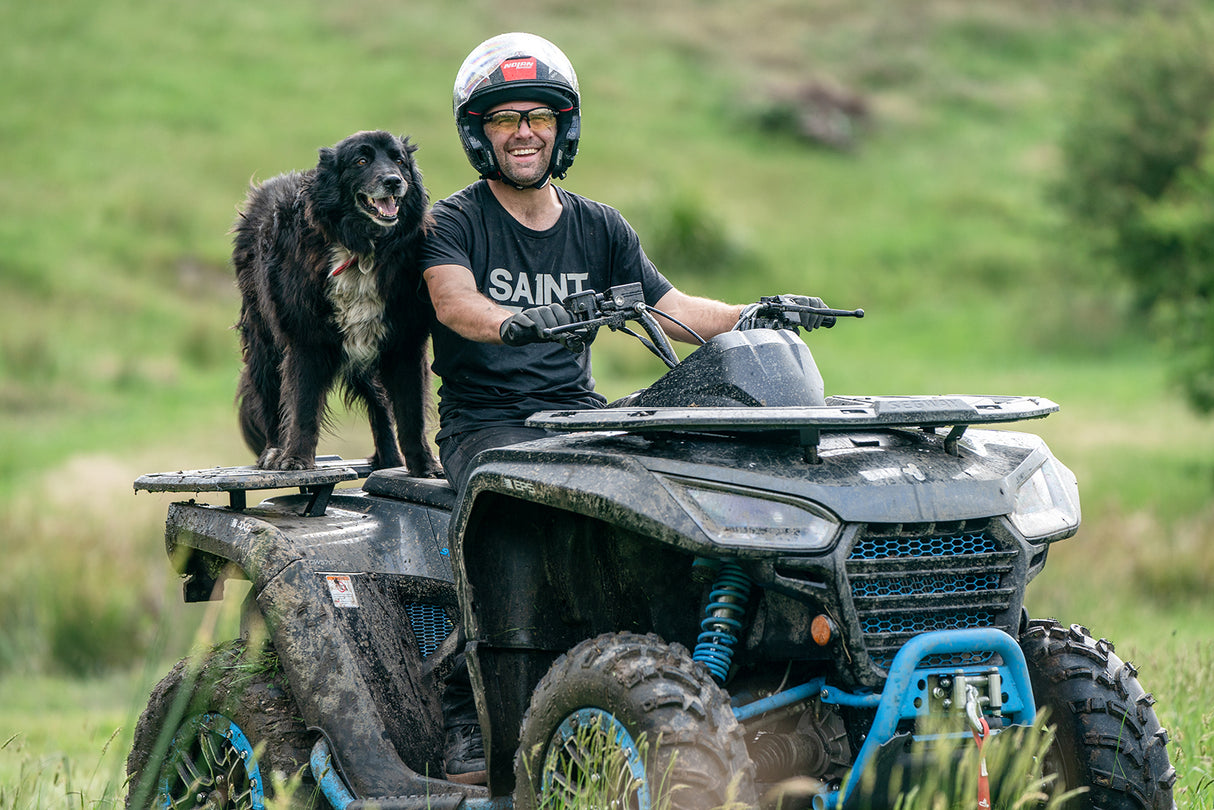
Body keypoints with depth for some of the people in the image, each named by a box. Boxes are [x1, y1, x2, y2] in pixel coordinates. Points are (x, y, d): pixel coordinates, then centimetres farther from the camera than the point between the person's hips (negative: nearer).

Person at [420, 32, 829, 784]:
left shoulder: (600, 228, 17)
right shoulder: (454, 222, 2)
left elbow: (670, 306, 10)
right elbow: (453, 300, -19)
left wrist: (754, 316, -8)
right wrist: (516, 322, -41)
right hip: (486, 422, -4)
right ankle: (467, 714, -28)